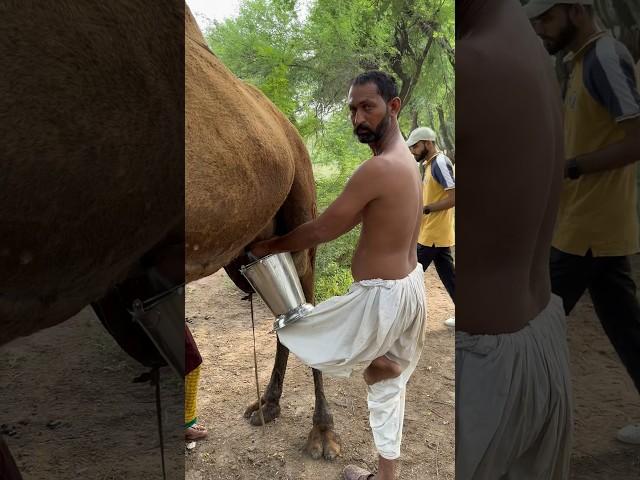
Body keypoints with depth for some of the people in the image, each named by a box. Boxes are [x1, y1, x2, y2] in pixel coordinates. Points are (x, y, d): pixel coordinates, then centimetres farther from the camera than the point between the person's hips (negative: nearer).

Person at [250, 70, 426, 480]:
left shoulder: (377, 169, -24)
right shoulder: (405, 158, 6)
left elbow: (320, 231, -17)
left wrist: (268, 246, -2)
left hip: (381, 296, -10)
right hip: (408, 285, 10)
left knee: (292, 334, 10)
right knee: (389, 386, 23)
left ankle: (377, 362, 10)